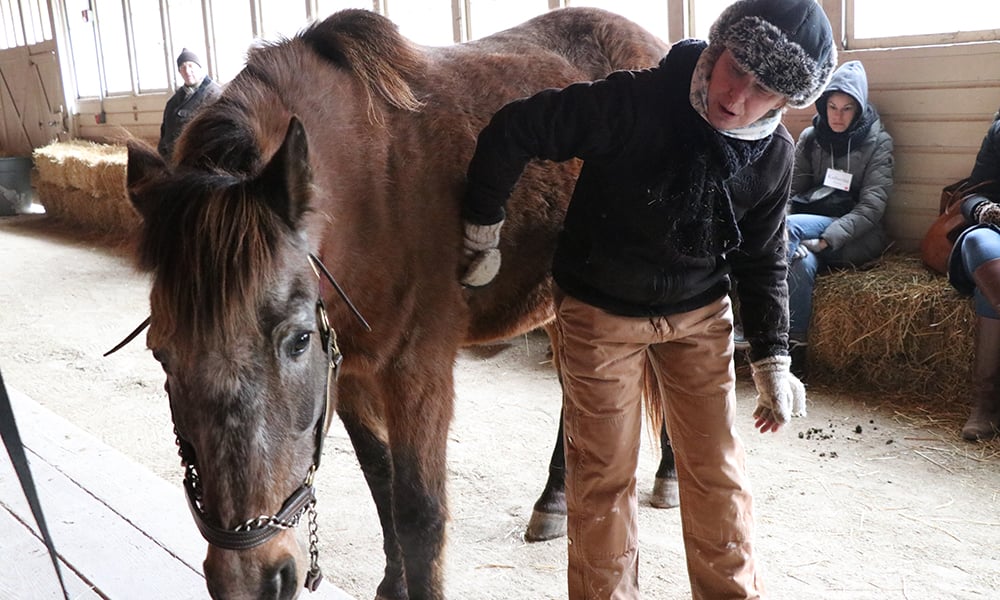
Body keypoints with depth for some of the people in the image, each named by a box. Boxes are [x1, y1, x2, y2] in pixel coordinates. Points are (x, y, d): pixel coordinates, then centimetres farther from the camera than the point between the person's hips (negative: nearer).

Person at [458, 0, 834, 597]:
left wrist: (773, 359, 0)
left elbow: (763, 260, 3)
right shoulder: (631, 104, -27)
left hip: (701, 314, 4)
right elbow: (510, 133, -20)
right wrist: (483, 234, -13)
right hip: (600, 313, -3)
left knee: (718, 469, 10)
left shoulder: (774, 156, -10)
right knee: (604, 474, 5)